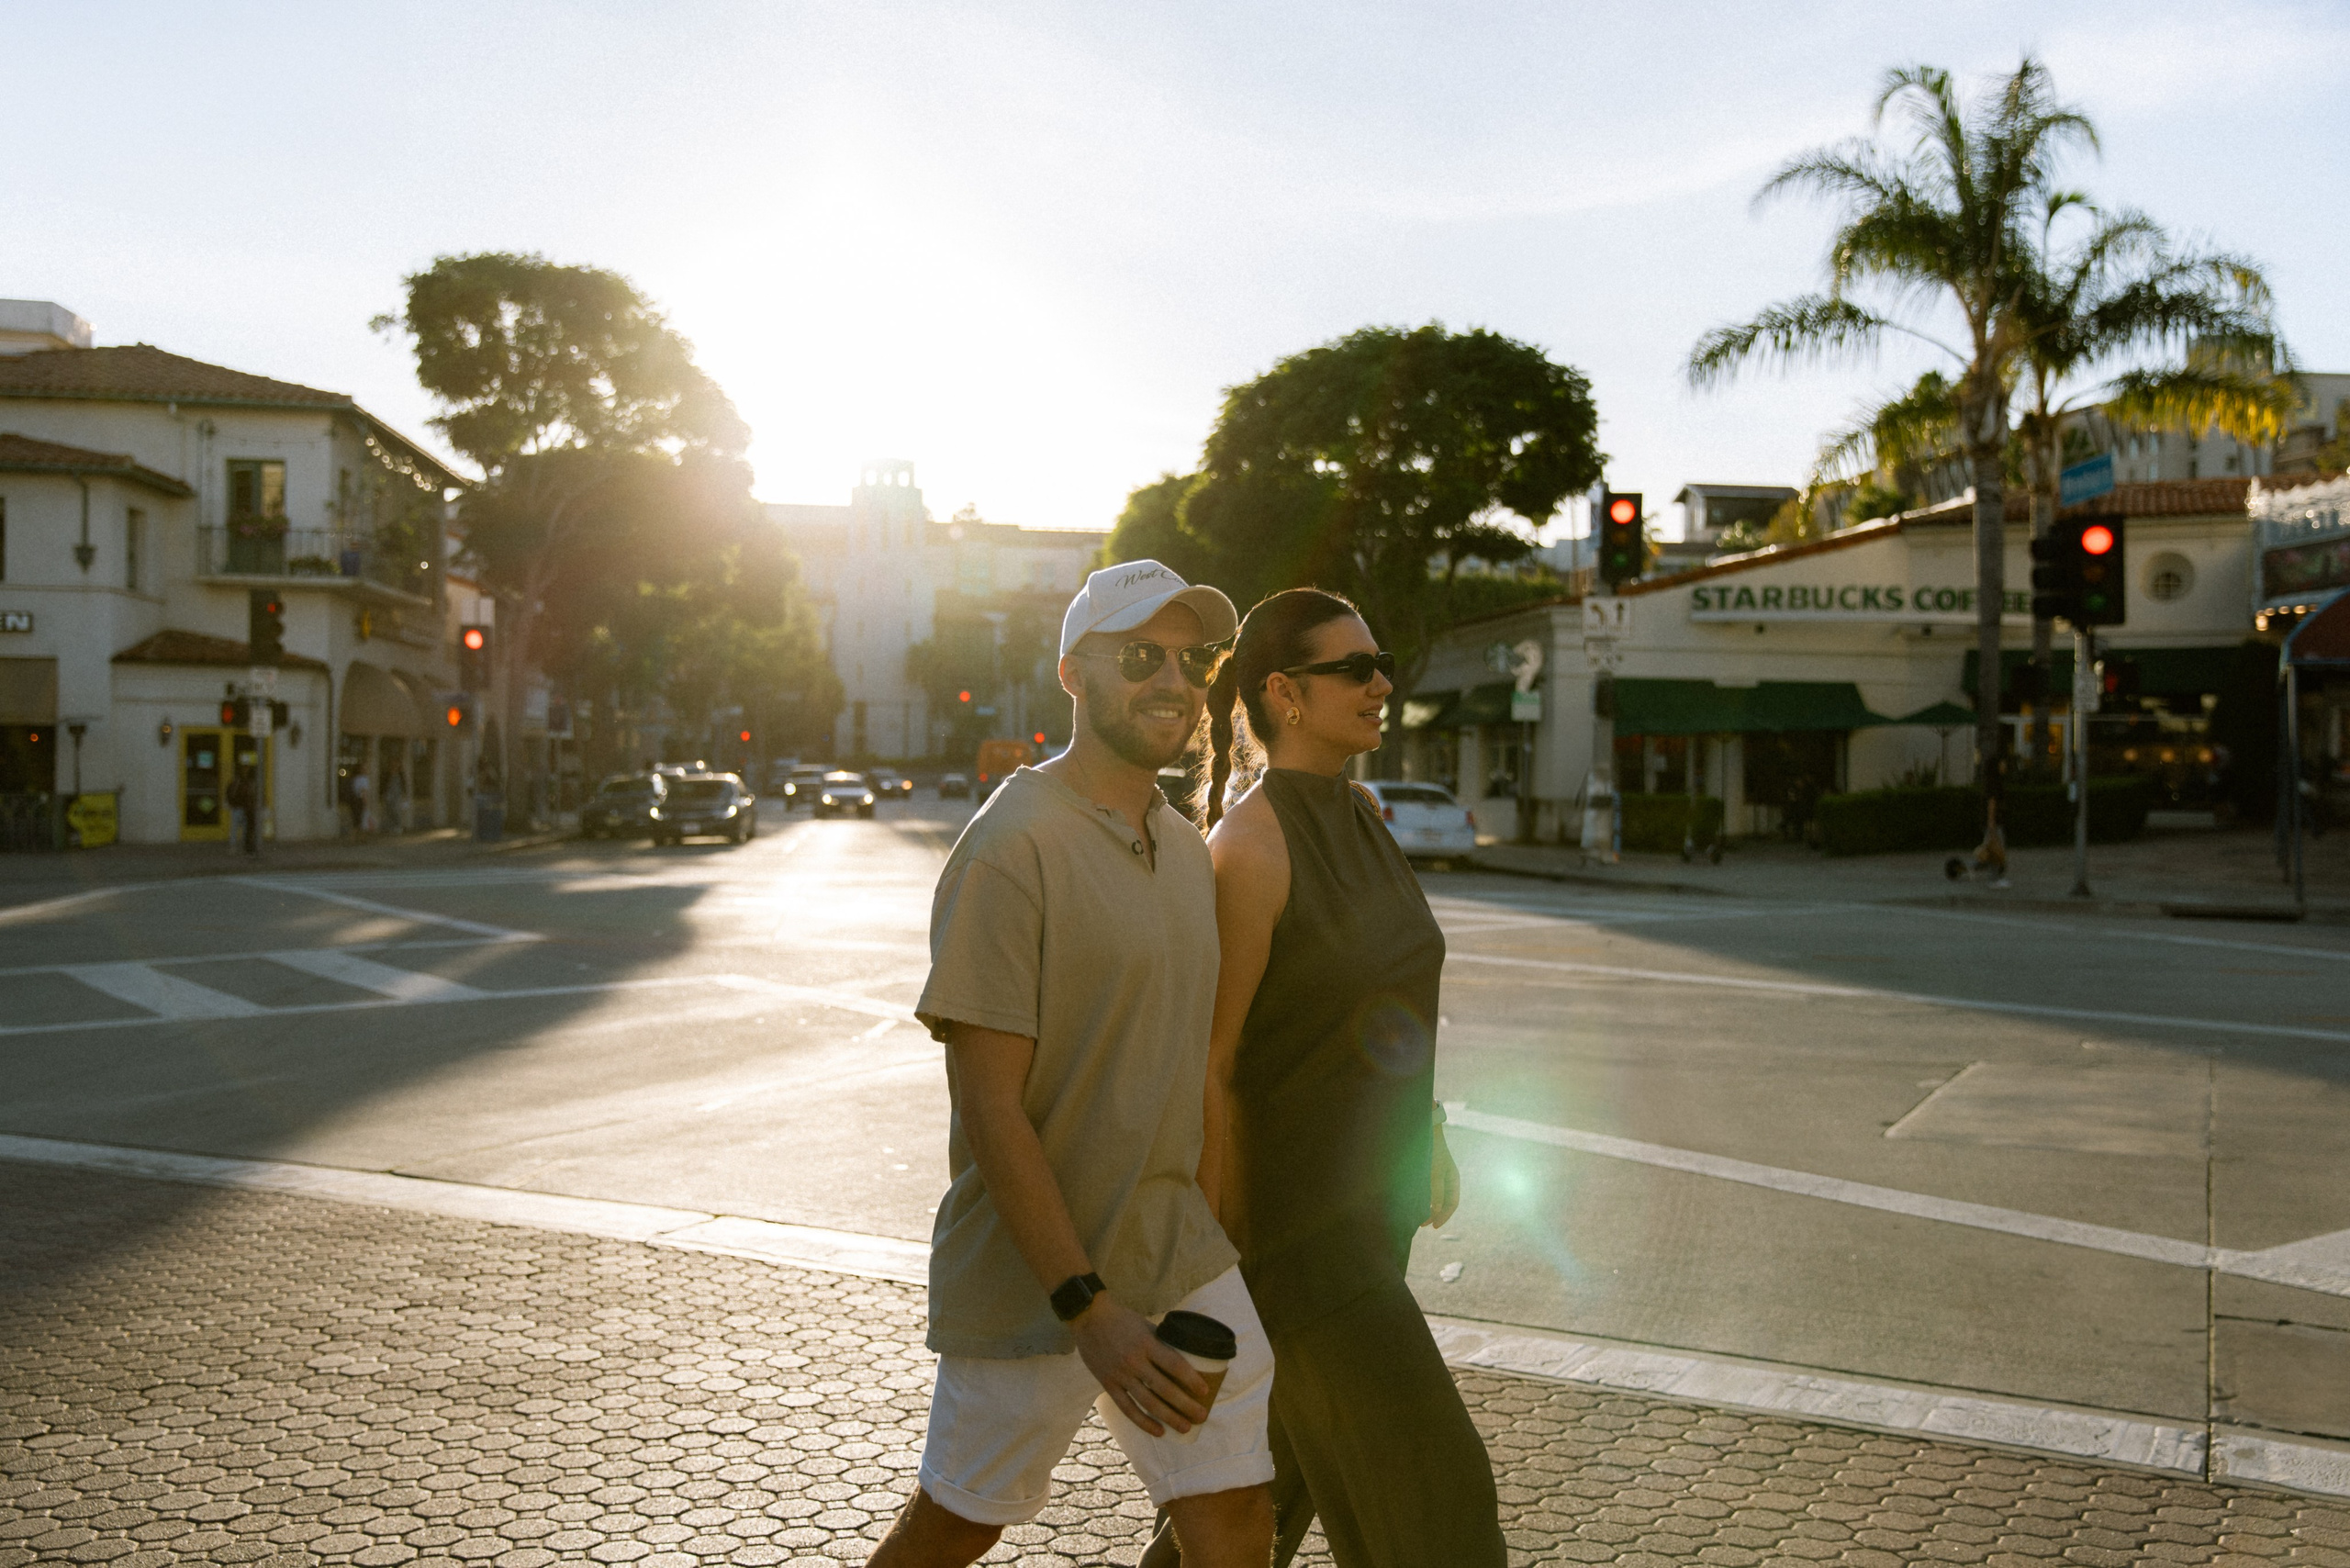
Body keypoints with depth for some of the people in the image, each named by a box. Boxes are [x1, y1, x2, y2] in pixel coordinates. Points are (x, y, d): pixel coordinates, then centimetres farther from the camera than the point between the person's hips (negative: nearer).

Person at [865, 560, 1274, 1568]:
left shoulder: (1185, 848, 9)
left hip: (1185, 1259, 7)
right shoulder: (1011, 847, -17)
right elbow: (988, 1106, -20)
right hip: (1031, 1279, -6)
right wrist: (1087, 1308, -22)